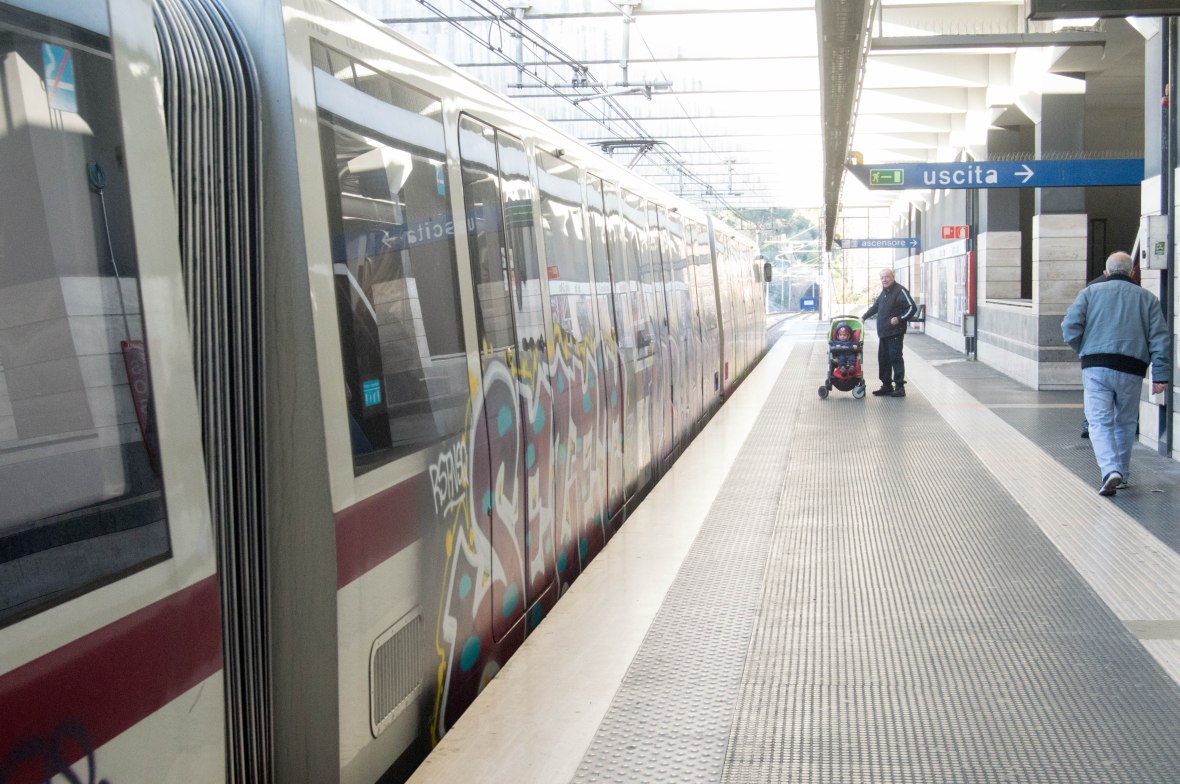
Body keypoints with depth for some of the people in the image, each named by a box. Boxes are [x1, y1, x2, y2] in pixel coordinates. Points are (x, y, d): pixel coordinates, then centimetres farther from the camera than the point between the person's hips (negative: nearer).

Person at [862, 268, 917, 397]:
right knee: (883, 359, 11)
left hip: (895, 333, -9)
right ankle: (887, 386, 19)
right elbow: (875, 306, 33)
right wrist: (864, 317, 30)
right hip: (883, 332, 9)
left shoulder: (900, 291, -10)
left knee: (895, 358, -7)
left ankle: (900, 387, -3)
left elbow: (912, 308, -15)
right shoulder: (884, 291, 18)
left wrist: (899, 319, -19)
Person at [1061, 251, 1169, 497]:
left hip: (1096, 368, -2)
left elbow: (1070, 327, -4)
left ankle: (1110, 470, -22)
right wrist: (1160, 376, 3)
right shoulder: (1148, 298, 12)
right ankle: (1122, 474, 25)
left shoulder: (1091, 292, 7)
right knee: (1125, 423, 17)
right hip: (1131, 371, 2)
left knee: (1099, 422, -2)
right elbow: (1159, 339, 4)